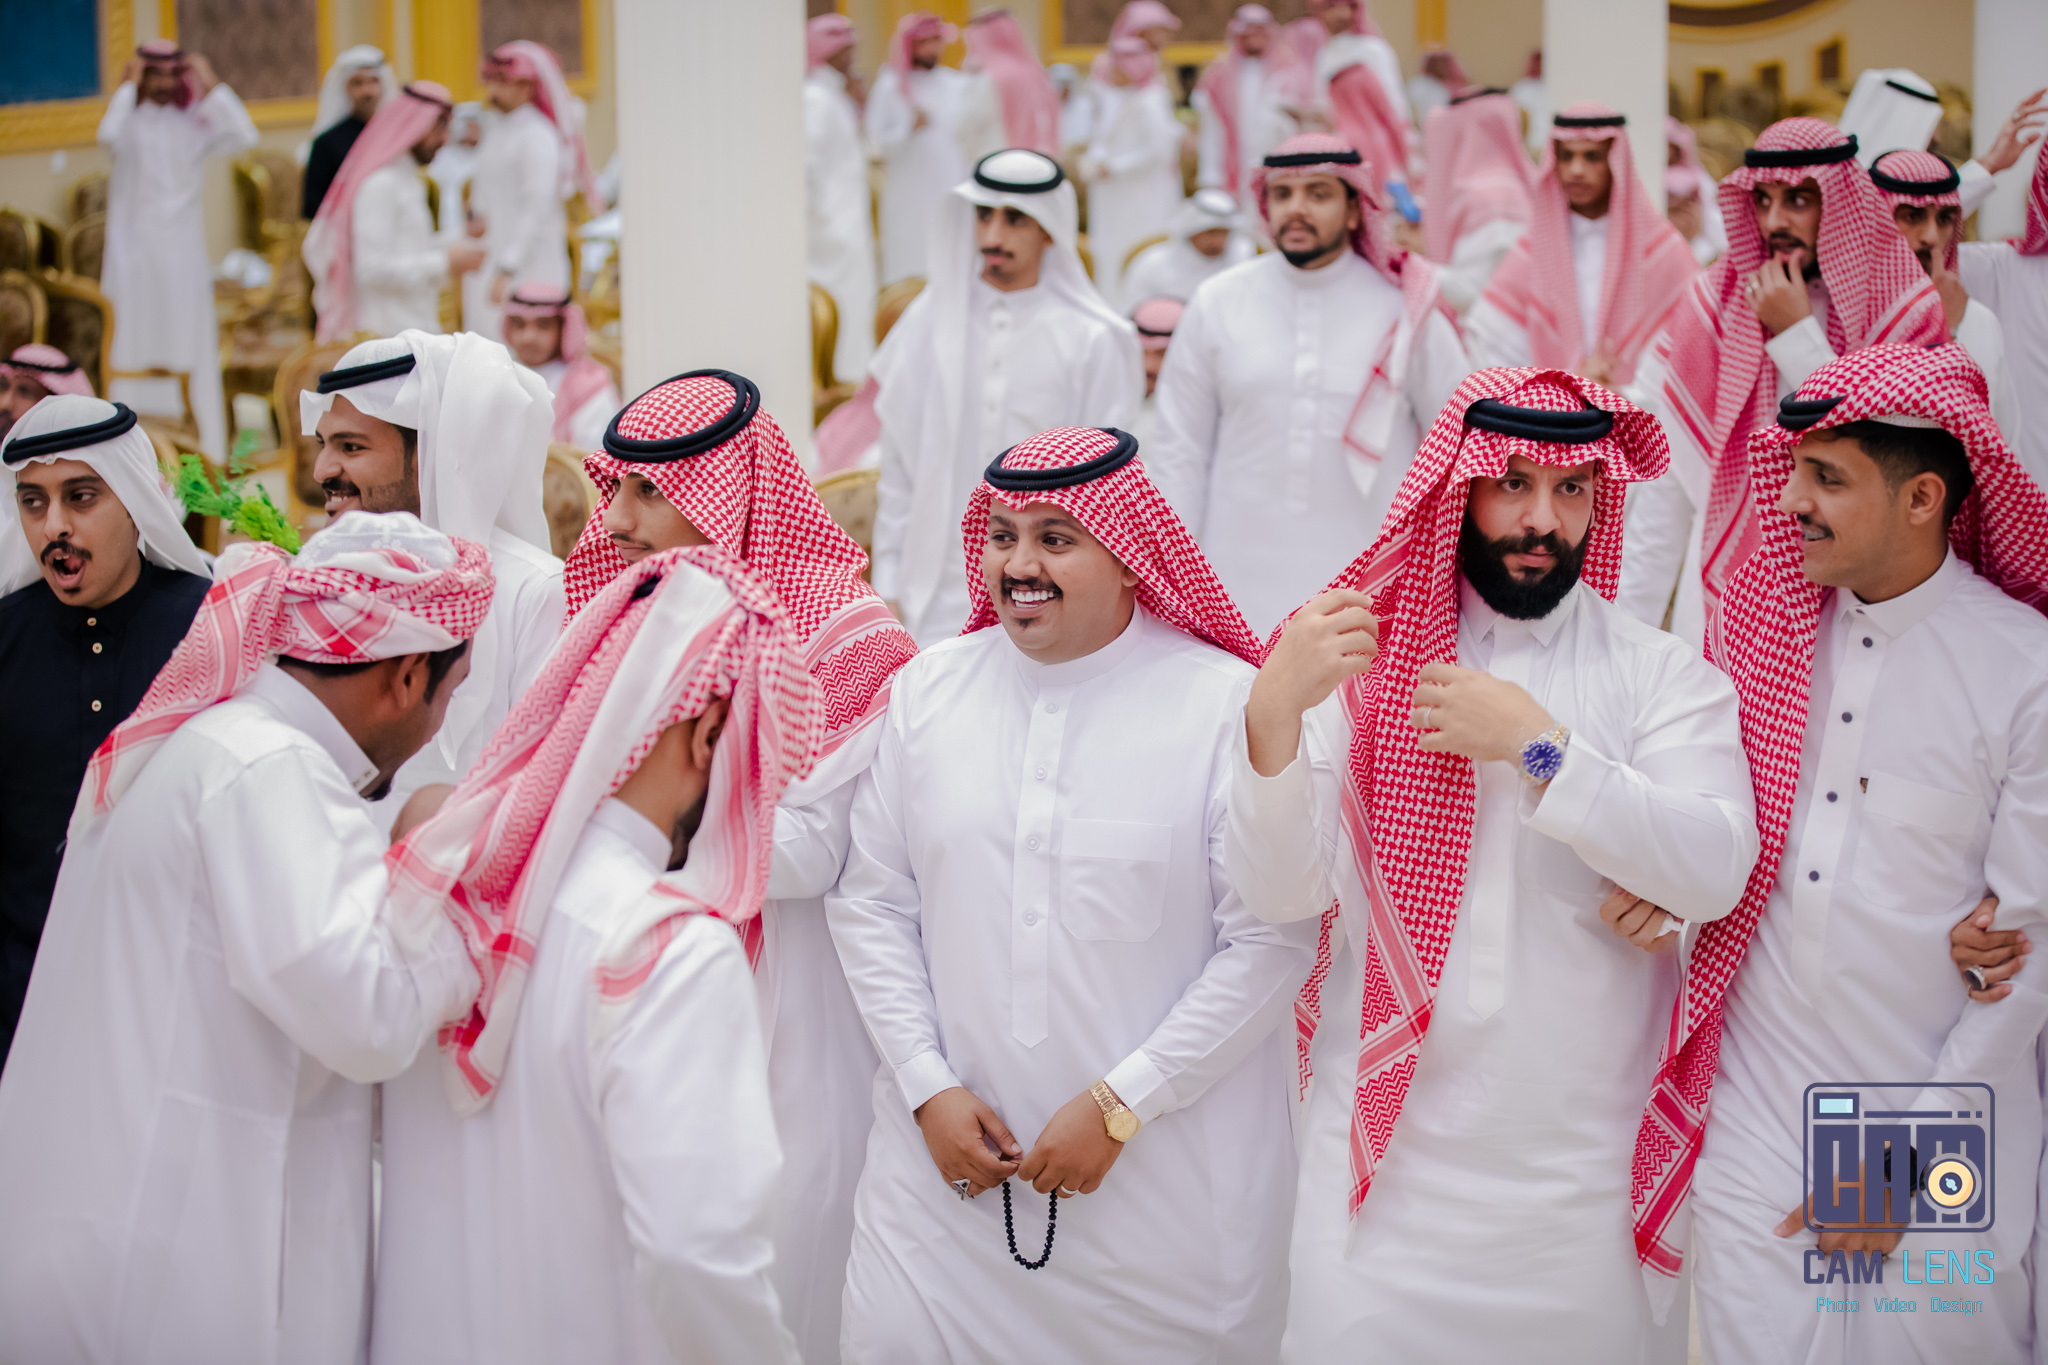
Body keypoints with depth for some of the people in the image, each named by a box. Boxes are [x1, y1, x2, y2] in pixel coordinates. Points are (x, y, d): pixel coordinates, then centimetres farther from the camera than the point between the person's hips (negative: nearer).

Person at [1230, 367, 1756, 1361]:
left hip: (1588, 1171, 0)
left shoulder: (1664, 676, 2)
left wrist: (1537, 746, -18)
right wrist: (1272, 711, -23)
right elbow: (1280, 891, -8)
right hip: (1385, 1161, 0)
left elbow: (1717, 870, -14)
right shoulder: (1361, 661, 2)